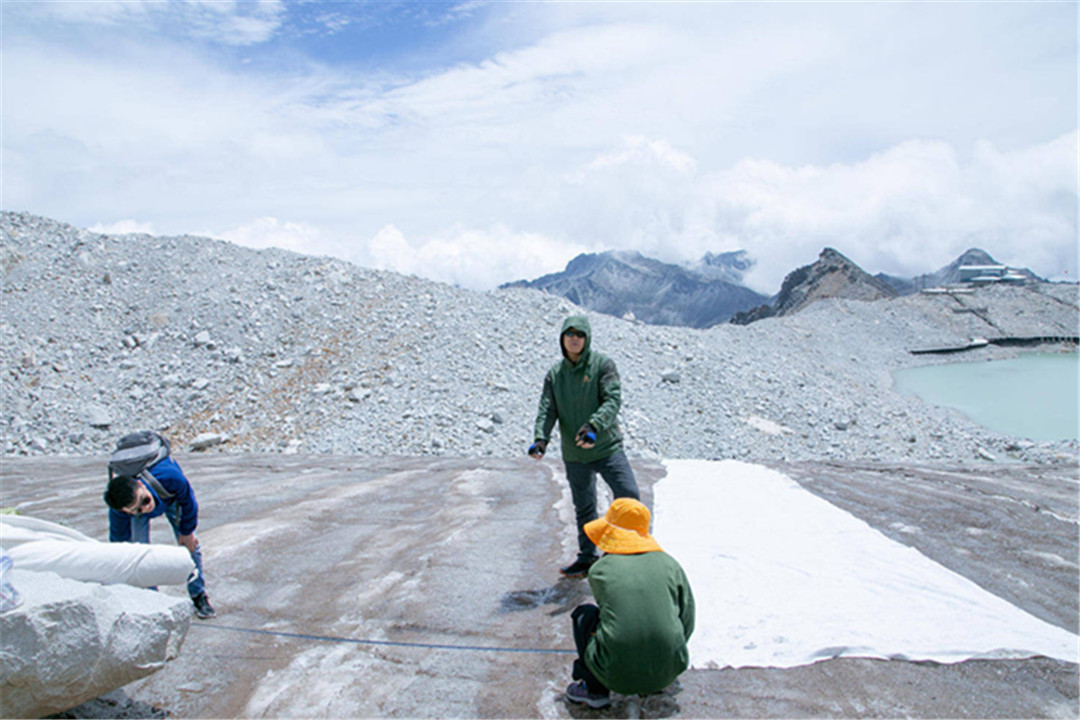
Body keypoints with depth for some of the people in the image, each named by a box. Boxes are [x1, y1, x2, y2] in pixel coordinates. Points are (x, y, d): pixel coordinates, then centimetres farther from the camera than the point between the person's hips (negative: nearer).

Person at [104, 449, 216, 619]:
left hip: (170, 495, 0)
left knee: (190, 543, -4)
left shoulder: (170, 477, -48)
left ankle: (199, 596, 10)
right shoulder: (117, 512, -41)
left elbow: (188, 502, -24)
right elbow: (118, 541, -19)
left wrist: (186, 531, -11)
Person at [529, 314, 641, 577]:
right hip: (574, 453, 3)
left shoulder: (603, 364, -6)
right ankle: (587, 558, 30)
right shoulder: (555, 373, 6)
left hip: (607, 447, -3)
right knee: (584, 508, 15)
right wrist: (541, 437, -18)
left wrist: (594, 426, -33)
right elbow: (547, 409, 0)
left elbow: (613, 400, -16)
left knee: (629, 496, -12)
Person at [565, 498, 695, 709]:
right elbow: (687, 621, 10)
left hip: (618, 676, -3)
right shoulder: (670, 564, 5)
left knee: (583, 614, 20)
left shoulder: (599, 571, 0)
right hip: (668, 671, 3)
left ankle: (595, 690, 16)